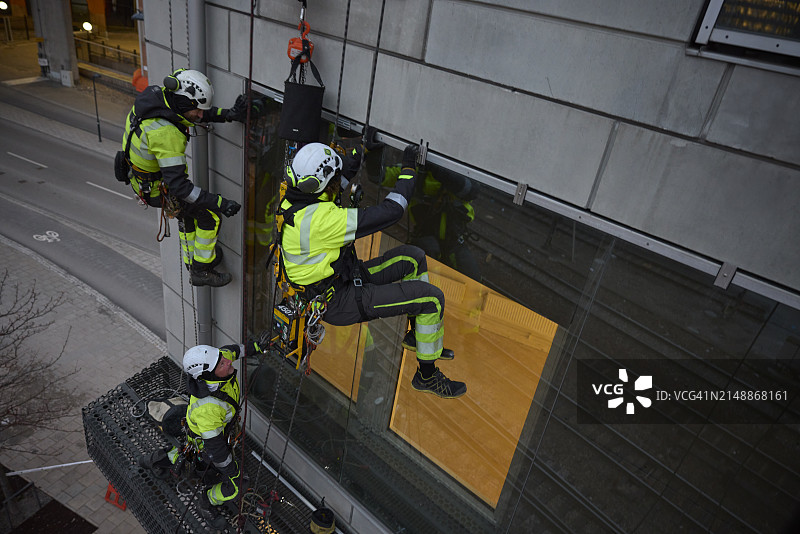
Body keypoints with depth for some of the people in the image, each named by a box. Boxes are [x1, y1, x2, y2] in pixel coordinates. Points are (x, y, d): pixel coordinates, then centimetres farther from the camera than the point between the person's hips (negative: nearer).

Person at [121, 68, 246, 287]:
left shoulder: (156, 94, -12)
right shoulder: (166, 133, -39)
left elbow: (201, 113, 4)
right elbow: (178, 185, -38)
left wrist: (229, 114, -10)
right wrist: (220, 203, -37)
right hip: (156, 189, -9)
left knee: (189, 210, 25)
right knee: (210, 215, -2)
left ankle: (194, 267, 40)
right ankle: (202, 270, 15)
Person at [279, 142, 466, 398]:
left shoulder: (295, 199, -3)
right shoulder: (320, 219, -33)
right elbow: (389, 213, -30)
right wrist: (408, 169, -18)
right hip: (338, 303, -10)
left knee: (413, 258, 11)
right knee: (432, 298, -12)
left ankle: (418, 333, 26)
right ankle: (427, 376, 6)